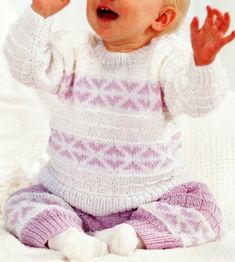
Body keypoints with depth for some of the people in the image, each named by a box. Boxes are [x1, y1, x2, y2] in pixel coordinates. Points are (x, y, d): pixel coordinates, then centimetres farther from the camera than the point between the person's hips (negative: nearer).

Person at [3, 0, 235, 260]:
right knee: (21, 204, -7)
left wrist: (203, 62, -48)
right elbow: (26, 67, -17)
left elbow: (199, 101, -27)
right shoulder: (74, 49, -5)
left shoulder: (168, 55, -13)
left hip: (148, 196, -2)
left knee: (203, 208, -18)